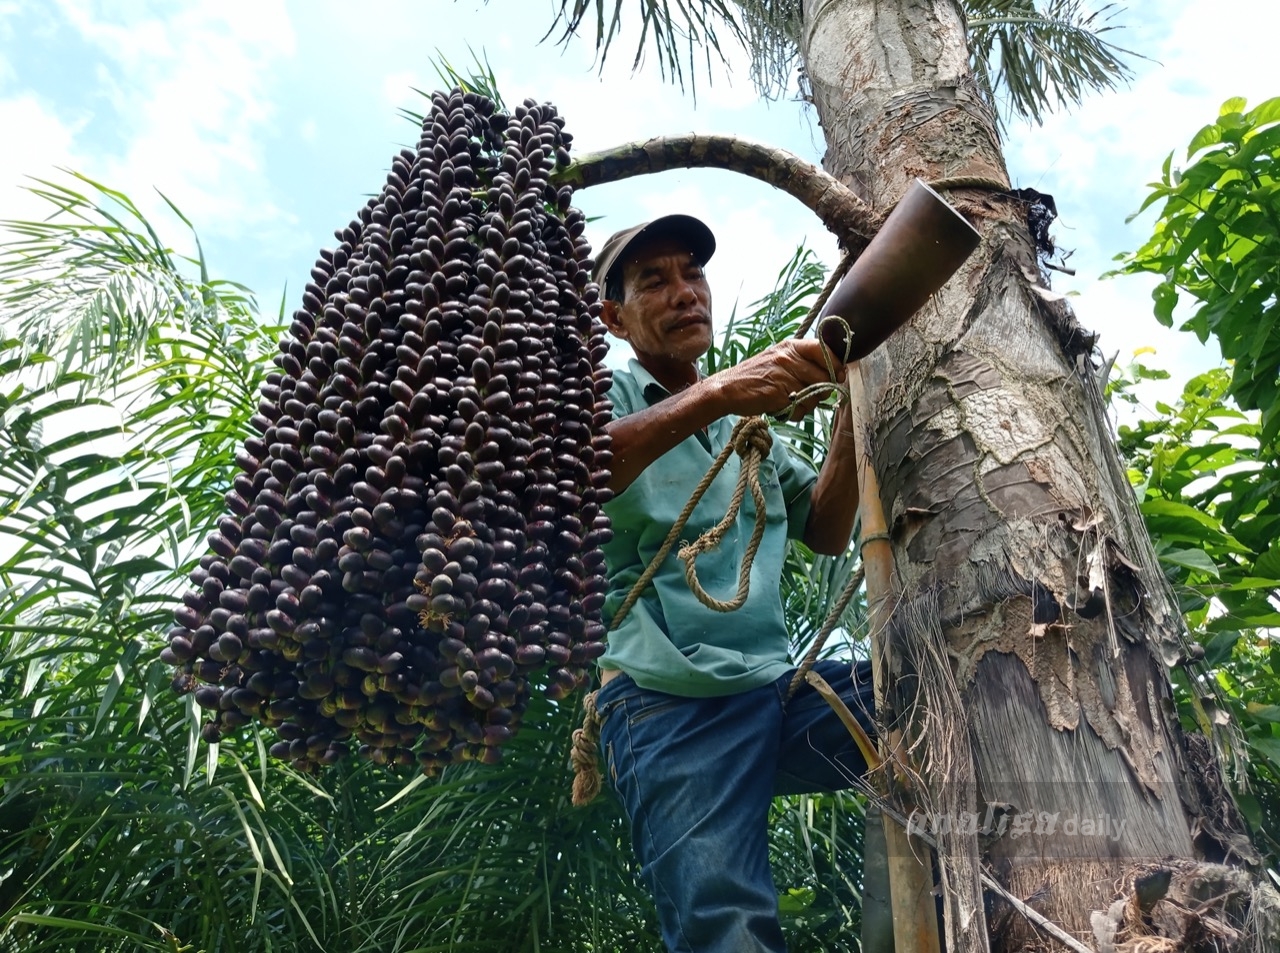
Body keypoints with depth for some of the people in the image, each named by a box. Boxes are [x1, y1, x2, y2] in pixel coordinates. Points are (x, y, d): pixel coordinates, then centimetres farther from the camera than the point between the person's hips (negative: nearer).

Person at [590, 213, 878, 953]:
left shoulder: (751, 421, 23)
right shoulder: (604, 396, 5)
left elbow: (826, 533, 16)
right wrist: (712, 395, -31)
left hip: (779, 690, 5)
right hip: (670, 705, -5)